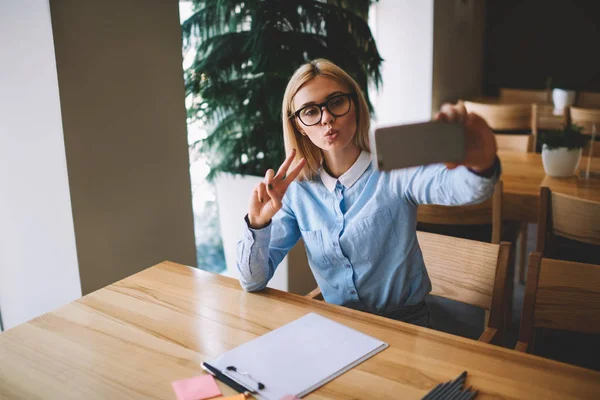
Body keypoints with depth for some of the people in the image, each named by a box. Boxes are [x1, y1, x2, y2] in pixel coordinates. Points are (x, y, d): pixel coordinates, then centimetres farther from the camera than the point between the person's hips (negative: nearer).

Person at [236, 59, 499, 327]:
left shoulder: (393, 172, -11)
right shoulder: (297, 191, -1)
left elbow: (460, 188, -34)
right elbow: (253, 282, -3)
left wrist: (480, 165, -57)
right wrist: (257, 223, -21)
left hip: (404, 323, -3)